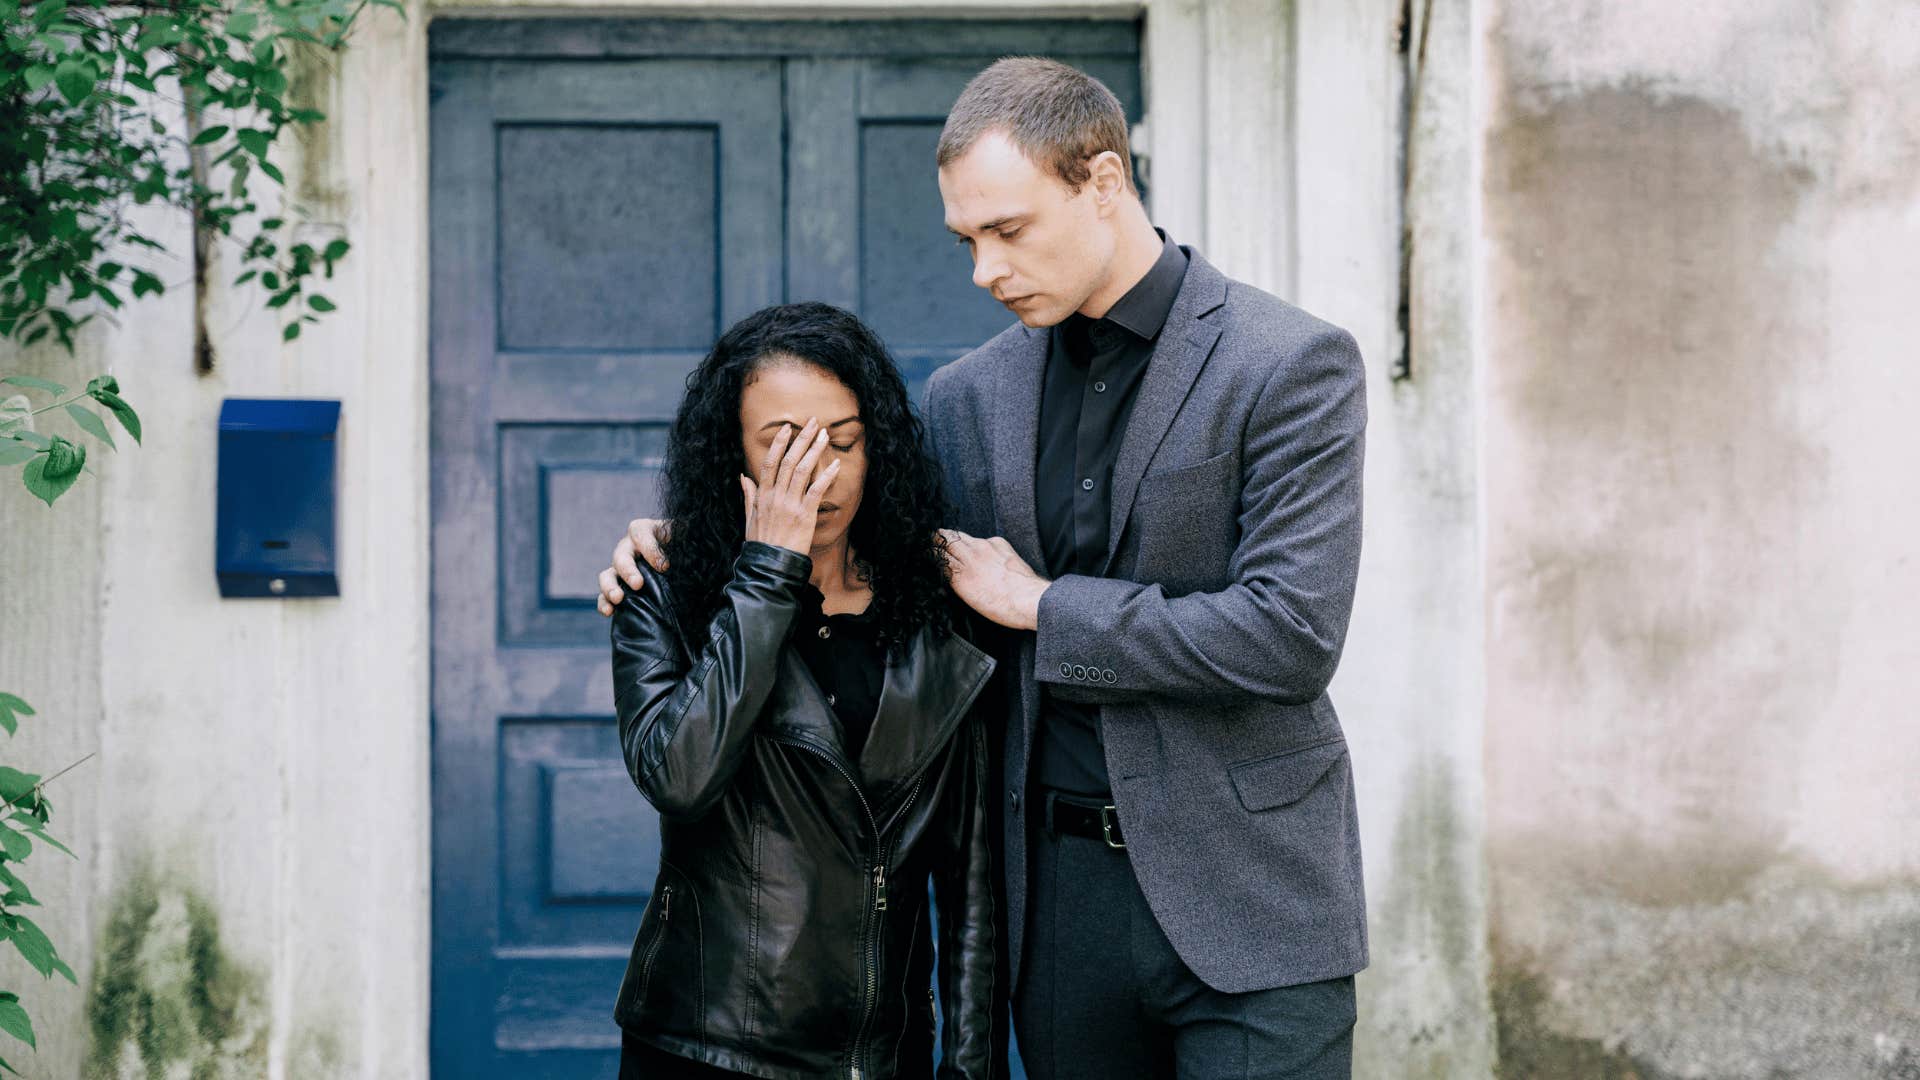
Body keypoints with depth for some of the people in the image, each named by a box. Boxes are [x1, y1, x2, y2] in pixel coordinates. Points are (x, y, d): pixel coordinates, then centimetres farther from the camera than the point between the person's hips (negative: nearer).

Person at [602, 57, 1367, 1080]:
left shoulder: (1292, 364, -7)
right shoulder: (971, 394, 8)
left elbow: (1291, 634, -16)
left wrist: (1044, 604, -10)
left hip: (1246, 901, -4)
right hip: (1059, 893, 5)